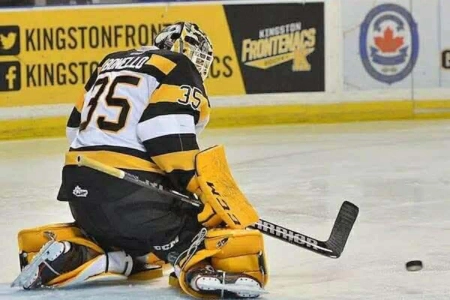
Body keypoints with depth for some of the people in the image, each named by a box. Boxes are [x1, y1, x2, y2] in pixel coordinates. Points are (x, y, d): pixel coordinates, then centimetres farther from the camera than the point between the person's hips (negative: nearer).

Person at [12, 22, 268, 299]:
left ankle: (70, 254, 8)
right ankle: (202, 268, -41)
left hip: (81, 190, 8)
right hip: (130, 190, -8)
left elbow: (77, 127, 26)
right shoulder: (178, 68, 1)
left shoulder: (114, 62, 24)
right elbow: (168, 138, -14)